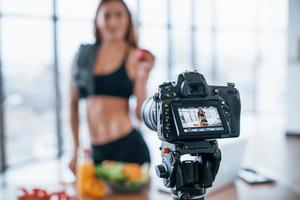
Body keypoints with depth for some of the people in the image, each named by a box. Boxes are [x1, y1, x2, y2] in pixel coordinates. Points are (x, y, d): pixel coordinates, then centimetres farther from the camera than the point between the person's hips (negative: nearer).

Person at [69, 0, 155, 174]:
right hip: (97, 152, 3)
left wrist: (142, 78, -17)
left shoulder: (135, 57, -2)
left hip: (129, 148, -3)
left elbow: (141, 115, -6)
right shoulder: (85, 54, 5)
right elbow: (74, 104, 13)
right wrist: (76, 149, 14)